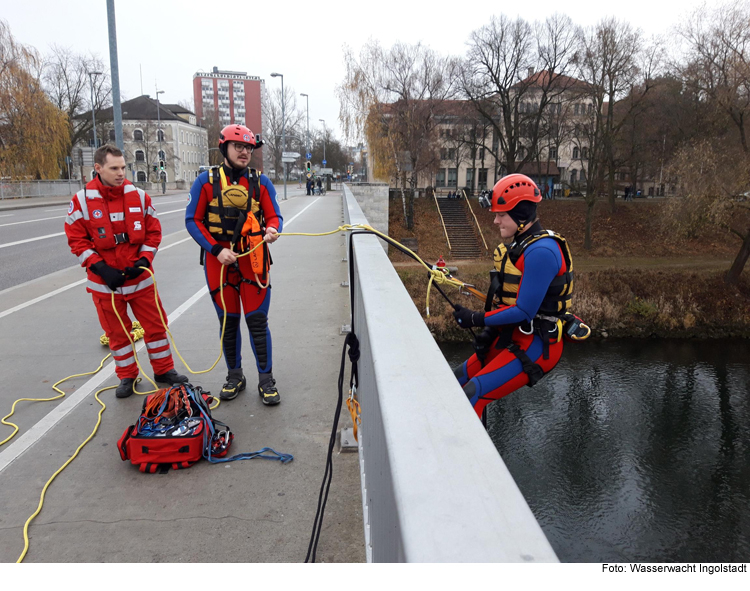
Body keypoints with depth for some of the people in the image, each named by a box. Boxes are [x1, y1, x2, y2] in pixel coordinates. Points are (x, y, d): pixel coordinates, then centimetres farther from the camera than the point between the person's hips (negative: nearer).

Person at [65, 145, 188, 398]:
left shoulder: (139, 196, -2)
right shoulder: (82, 201, -6)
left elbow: (153, 231, 4)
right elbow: (76, 240, -4)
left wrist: (143, 260, -9)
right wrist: (100, 268, -14)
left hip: (140, 277, 1)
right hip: (104, 281, -1)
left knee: (155, 325, 7)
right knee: (116, 332, 11)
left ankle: (164, 370, 25)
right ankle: (127, 376, 29)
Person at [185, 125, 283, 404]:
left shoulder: (261, 182, 4)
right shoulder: (206, 181, 1)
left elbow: (273, 216, 5)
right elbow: (193, 220, 0)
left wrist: (272, 229, -19)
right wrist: (217, 250, -12)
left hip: (253, 259, 0)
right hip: (219, 260, 0)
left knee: (257, 320, 1)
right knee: (228, 321, 11)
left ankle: (266, 380, 13)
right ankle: (235, 376, 28)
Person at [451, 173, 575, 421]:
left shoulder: (540, 251, -20)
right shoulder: (520, 244, 12)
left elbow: (524, 311, -23)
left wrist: (476, 319, -15)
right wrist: (489, 332, 3)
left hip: (537, 346, -10)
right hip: (513, 337, 10)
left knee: (472, 395, -22)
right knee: (457, 381, 10)